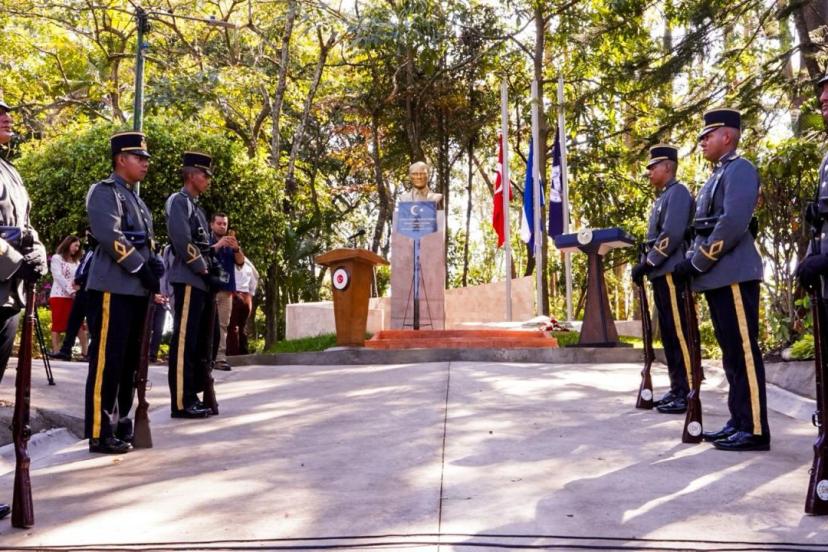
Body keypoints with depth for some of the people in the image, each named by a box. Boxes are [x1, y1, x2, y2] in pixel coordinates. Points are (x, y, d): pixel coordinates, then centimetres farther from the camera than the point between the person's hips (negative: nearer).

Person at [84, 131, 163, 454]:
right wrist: (141, 269, -16)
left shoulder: (135, 199, 22)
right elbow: (109, 235, -18)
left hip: (136, 290, 9)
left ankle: (120, 425, 20)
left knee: (129, 363, 12)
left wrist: (154, 263, 1)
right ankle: (100, 434, -2)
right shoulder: (105, 191, -4)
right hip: (113, 289, -9)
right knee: (107, 362, -7)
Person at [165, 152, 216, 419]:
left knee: (200, 342, 10)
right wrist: (202, 269, -13)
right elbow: (182, 240, -17)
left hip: (200, 282, 10)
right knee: (184, 342, -9)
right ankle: (181, 403, -6)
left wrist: (209, 271, 9)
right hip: (188, 281, -10)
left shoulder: (195, 207, 23)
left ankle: (193, 397, 16)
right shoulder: (178, 201, -5)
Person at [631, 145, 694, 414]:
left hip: (671, 274, -10)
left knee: (679, 334, -8)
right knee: (669, 334, 11)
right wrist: (646, 265, 9)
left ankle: (689, 393, -5)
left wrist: (647, 263, -16)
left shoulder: (678, 192, -7)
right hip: (661, 274, 10)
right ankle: (677, 389, 16)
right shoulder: (663, 197, 21)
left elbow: (672, 235, -19)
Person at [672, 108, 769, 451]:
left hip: (734, 276, -10)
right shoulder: (717, 176, 21)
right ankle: (739, 422, 19)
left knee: (744, 352, -7)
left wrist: (697, 264, -16)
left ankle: (755, 430, -3)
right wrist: (691, 261, 6)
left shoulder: (740, 169, -7)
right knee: (731, 353, 12)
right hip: (718, 278, 10)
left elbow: (733, 224, -20)